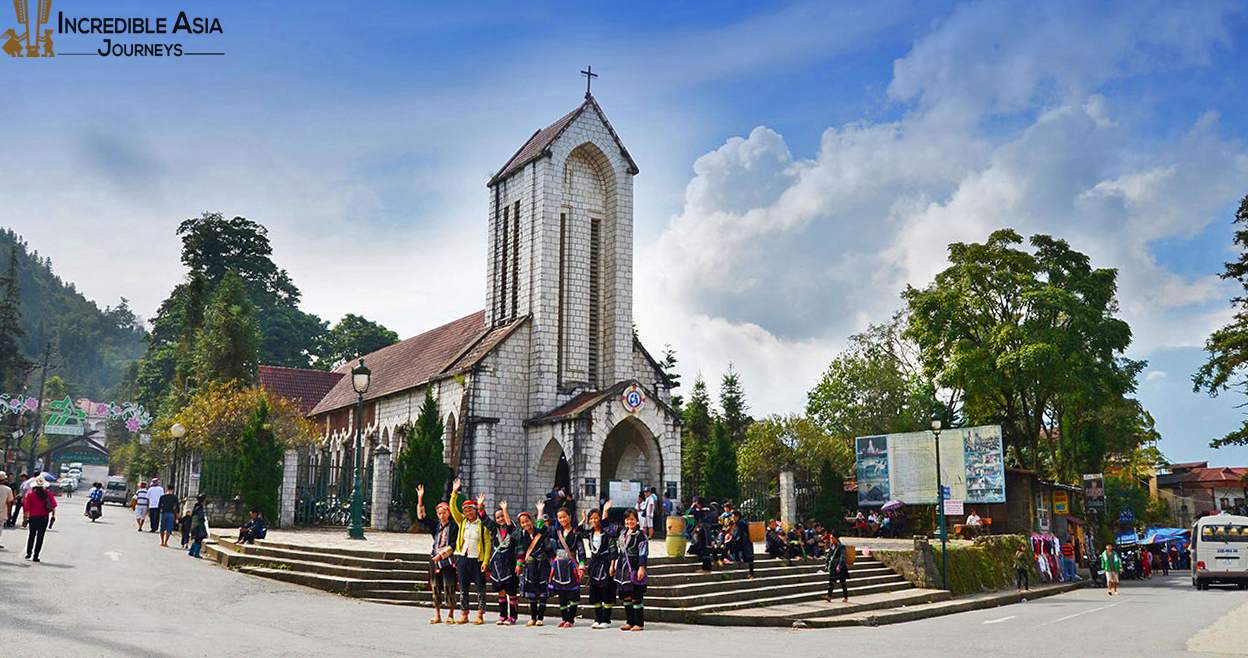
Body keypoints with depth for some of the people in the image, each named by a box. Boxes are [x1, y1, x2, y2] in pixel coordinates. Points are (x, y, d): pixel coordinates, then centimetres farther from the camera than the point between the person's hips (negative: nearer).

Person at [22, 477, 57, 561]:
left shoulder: (30, 495, -3)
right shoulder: (48, 494, 1)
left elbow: (27, 508, -5)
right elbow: (54, 506, 0)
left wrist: (25, 519, 3)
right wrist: (53, 517, 7)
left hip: (33, 517, 0)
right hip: (44, 517, 0)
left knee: (31, 536, 17)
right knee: (40, 537, 5)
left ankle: (28, 554, 22)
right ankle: (36, 556, 5)